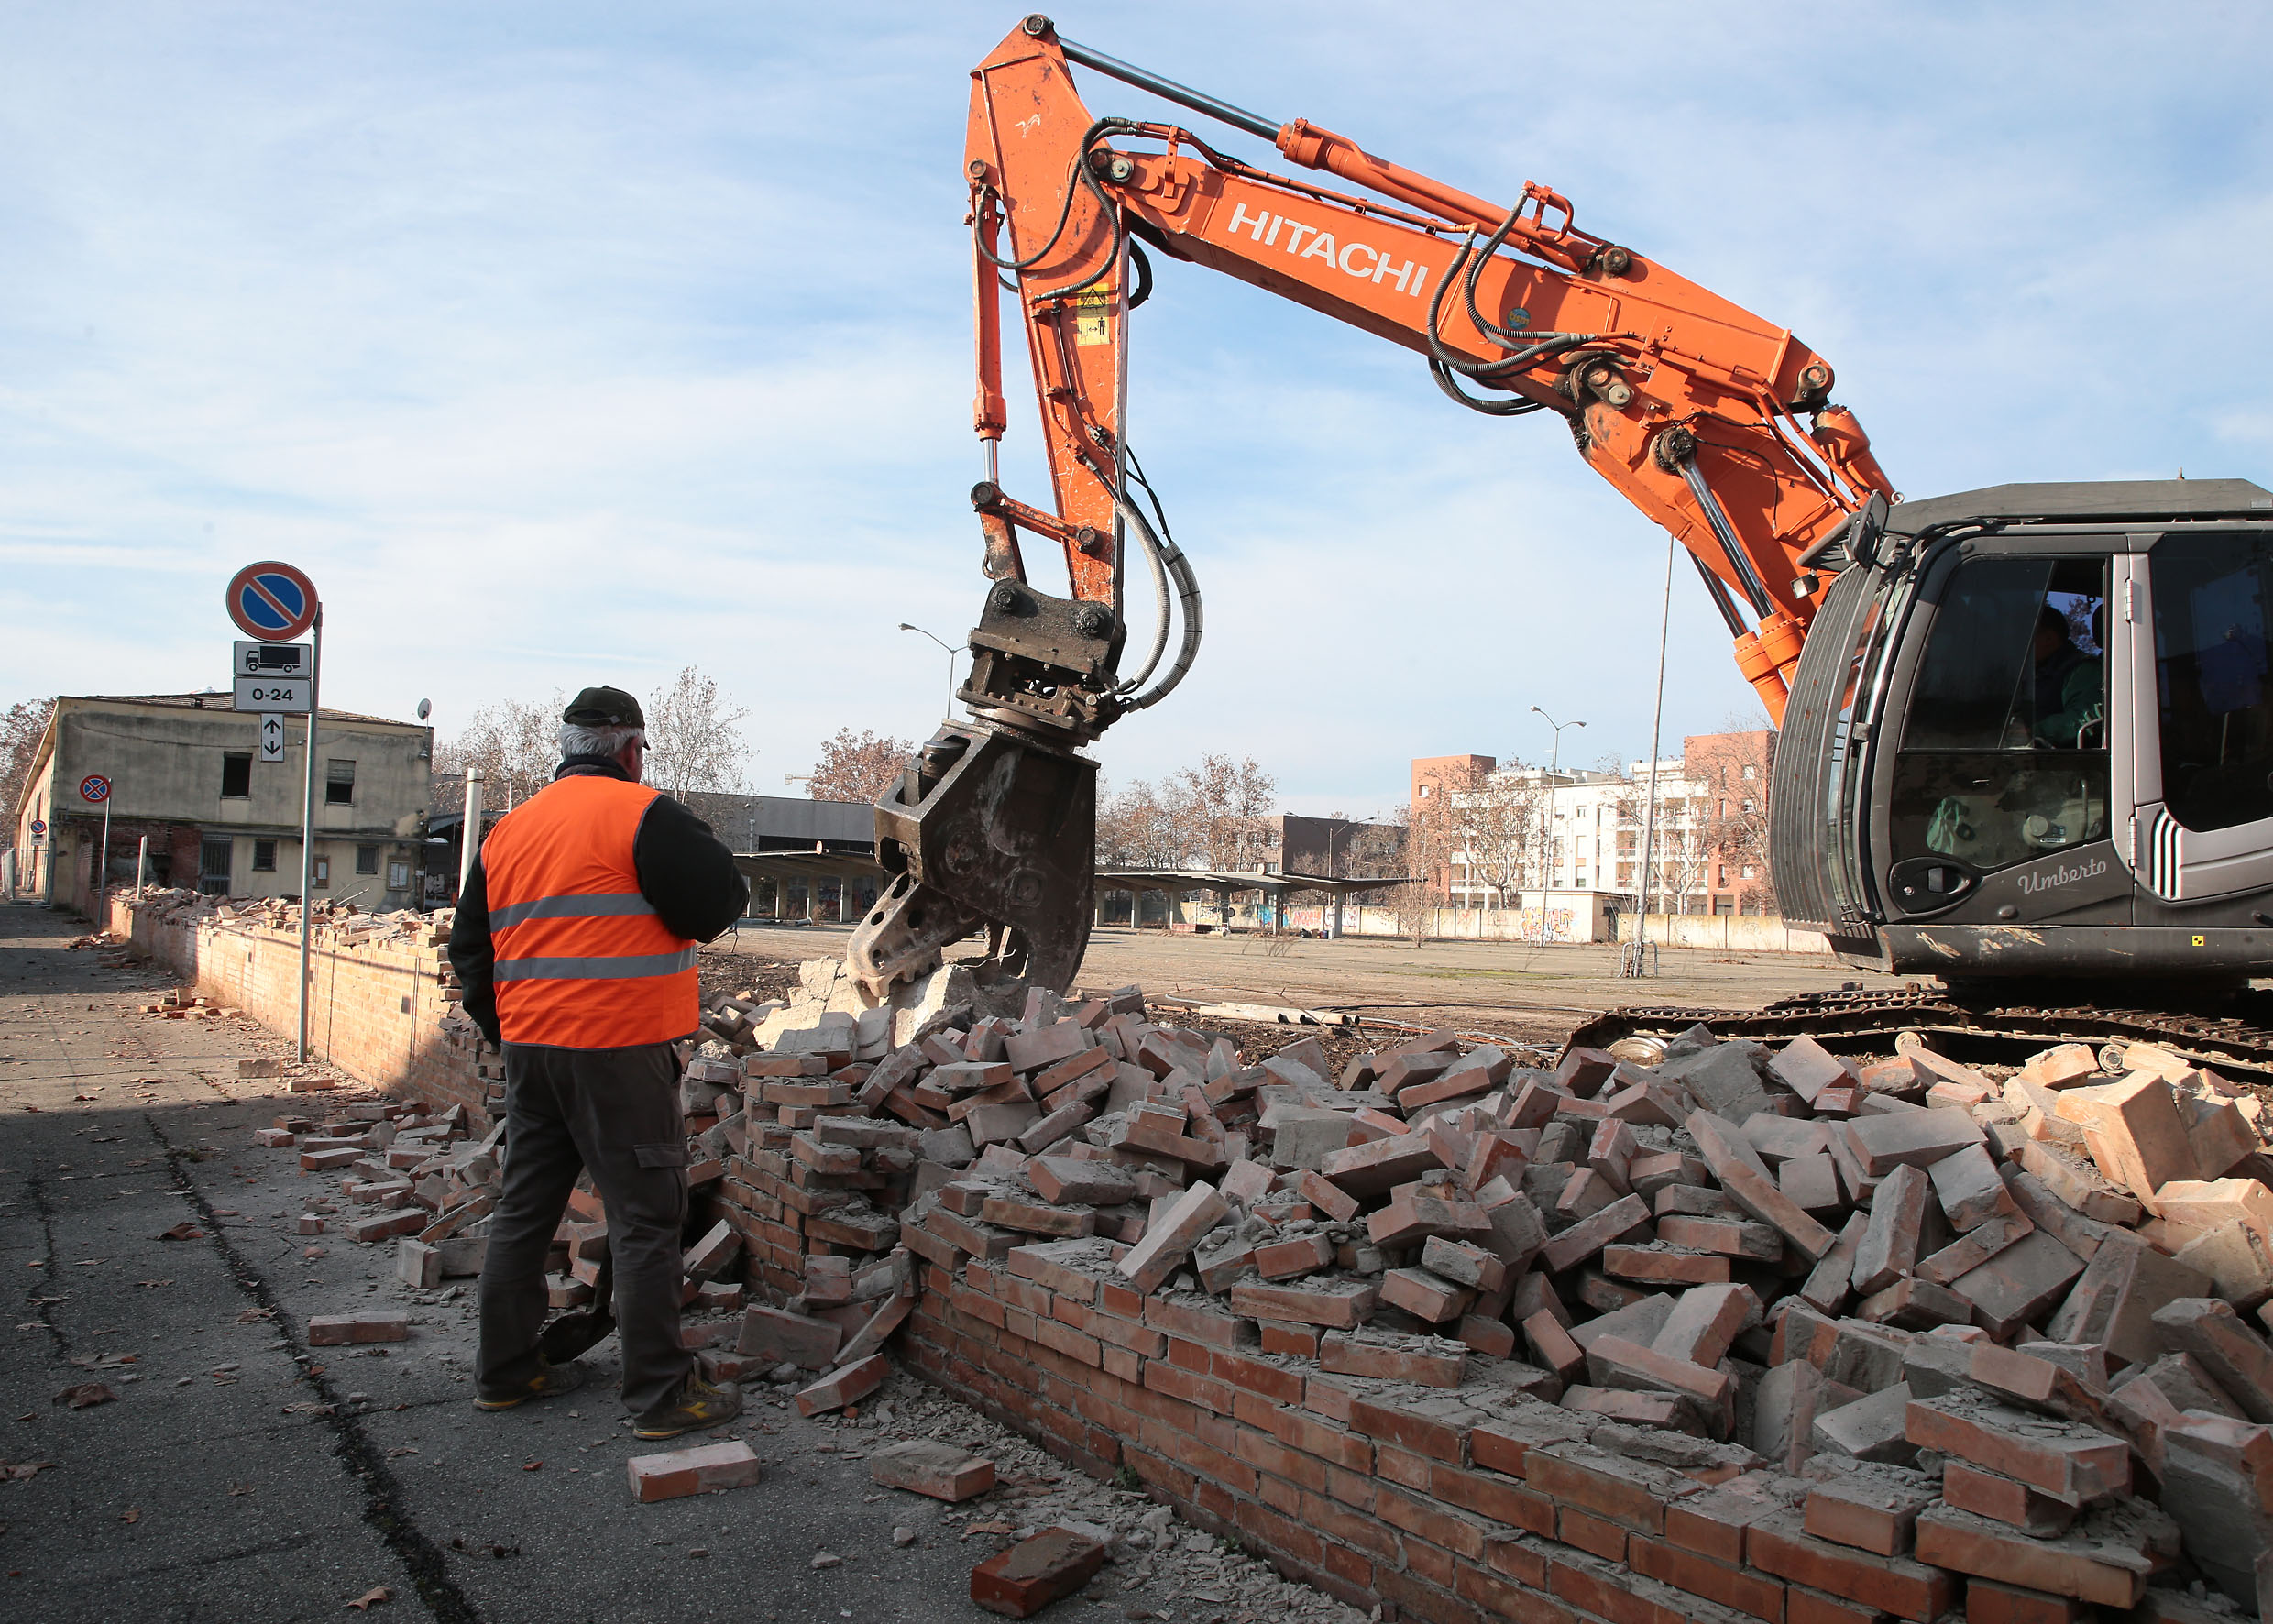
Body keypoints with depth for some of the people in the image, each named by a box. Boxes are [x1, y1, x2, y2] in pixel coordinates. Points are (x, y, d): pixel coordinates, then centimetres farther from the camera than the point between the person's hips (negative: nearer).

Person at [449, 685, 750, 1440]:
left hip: (528, 1049, 7)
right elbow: (719, 903, -12)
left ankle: (505, 1372, 27)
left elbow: (469, 944, 18)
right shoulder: (644, 814, -10)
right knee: (646, 1218, -2)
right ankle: (661, 1393, 1)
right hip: (619, 1049, -7)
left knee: (525, 1208, 17)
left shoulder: (508, 830, 13)